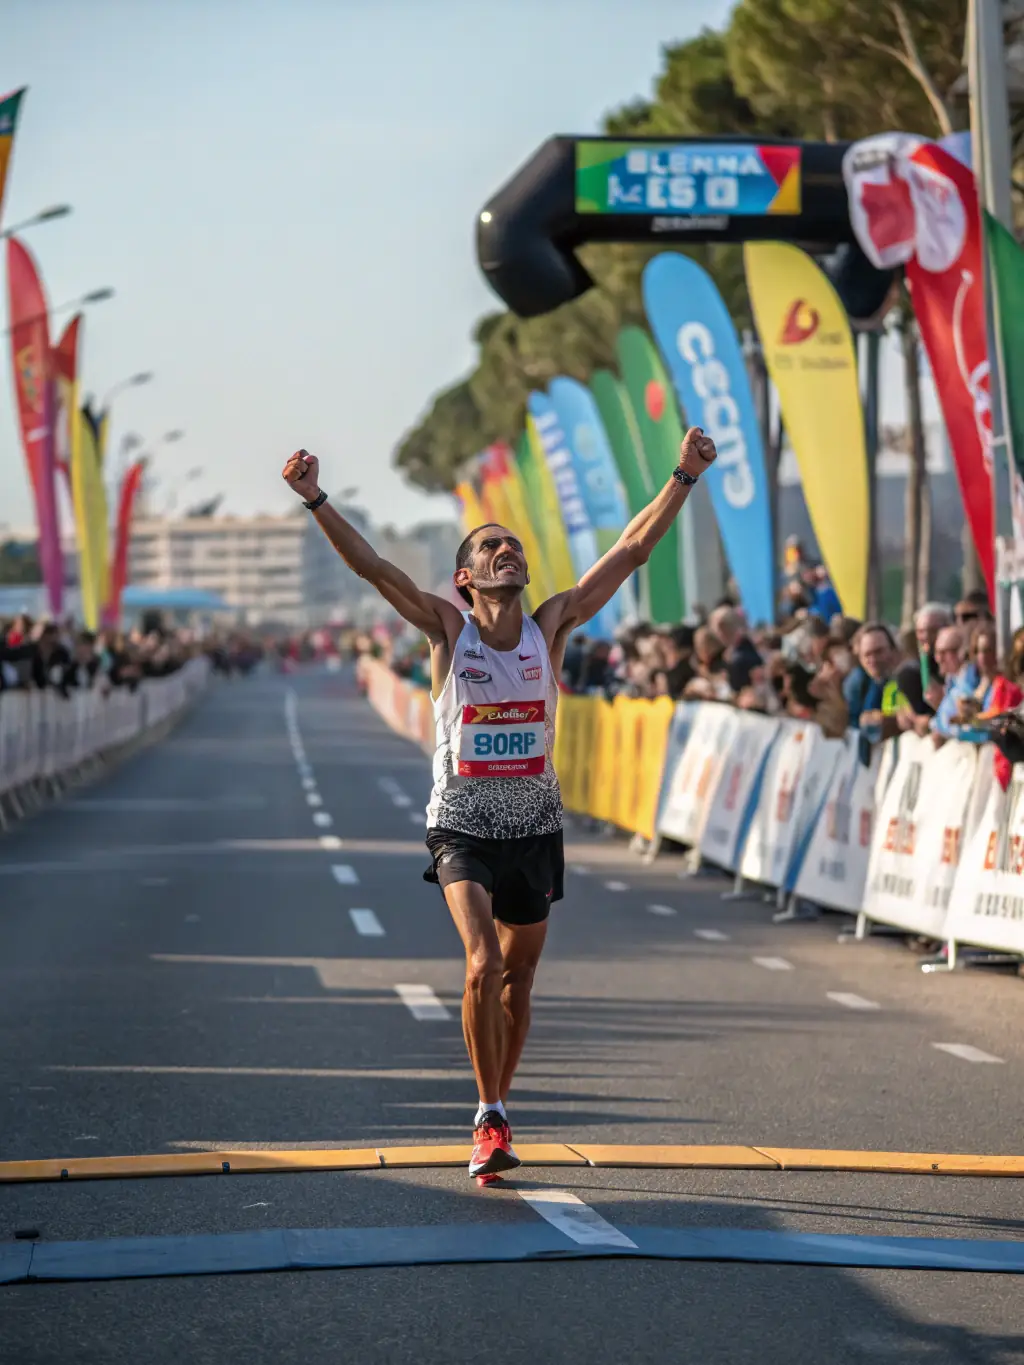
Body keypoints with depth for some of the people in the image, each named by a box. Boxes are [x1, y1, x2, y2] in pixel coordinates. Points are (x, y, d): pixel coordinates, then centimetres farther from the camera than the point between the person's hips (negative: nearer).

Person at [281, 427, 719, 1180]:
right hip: (463, 825, -3)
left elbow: (631, 551, -6)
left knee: (518, 975, 12)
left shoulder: (551, 626, -2)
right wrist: (315, 501, -28)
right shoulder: (447, 630, -7)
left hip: (535, 825, 3)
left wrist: (684, 477, -11)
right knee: (484, 962, -21)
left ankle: (498, 1110, 31)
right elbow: (373, 567, -17)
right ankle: (490, 1119, -10)